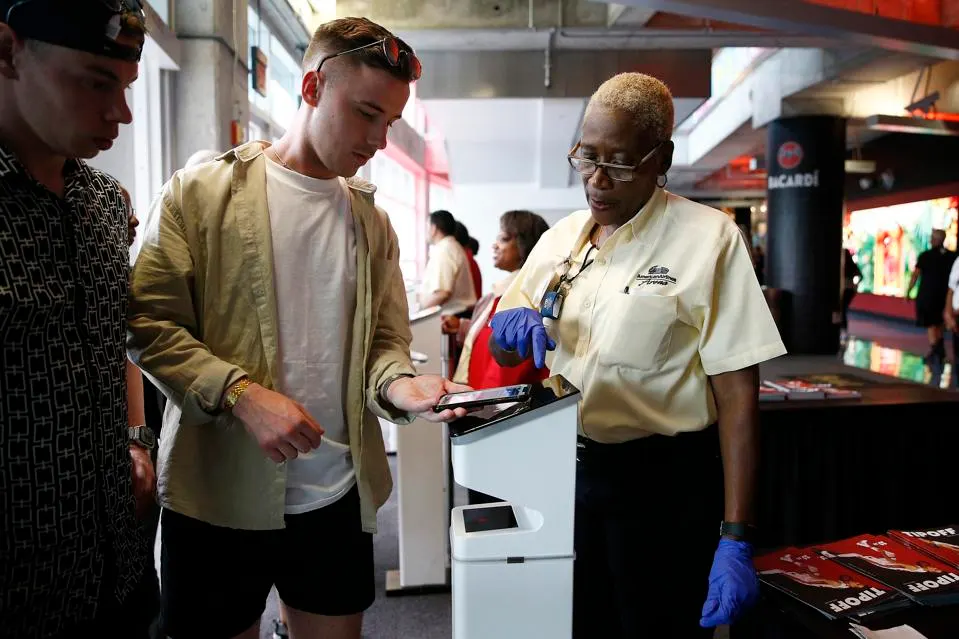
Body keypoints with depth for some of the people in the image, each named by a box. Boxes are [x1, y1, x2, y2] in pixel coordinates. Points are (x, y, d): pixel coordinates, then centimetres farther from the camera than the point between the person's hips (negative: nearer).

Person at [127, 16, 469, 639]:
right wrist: (241, 394, -21)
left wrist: (401, 385, -14)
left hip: (339, 496, 4)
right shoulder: (201, 192, -4)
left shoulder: (372, 221, 9)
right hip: (219, 495, -3)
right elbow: (149, 321, -8)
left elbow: (386, 340, 8)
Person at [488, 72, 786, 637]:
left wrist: (736, 540, -18)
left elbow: (737, 397, -14)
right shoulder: (560, 237, 4)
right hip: (567, 472, 5)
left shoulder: (709, 239, -11)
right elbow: (503, 355, 12)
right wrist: (509, 324, -12)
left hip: (663, 483, -4)